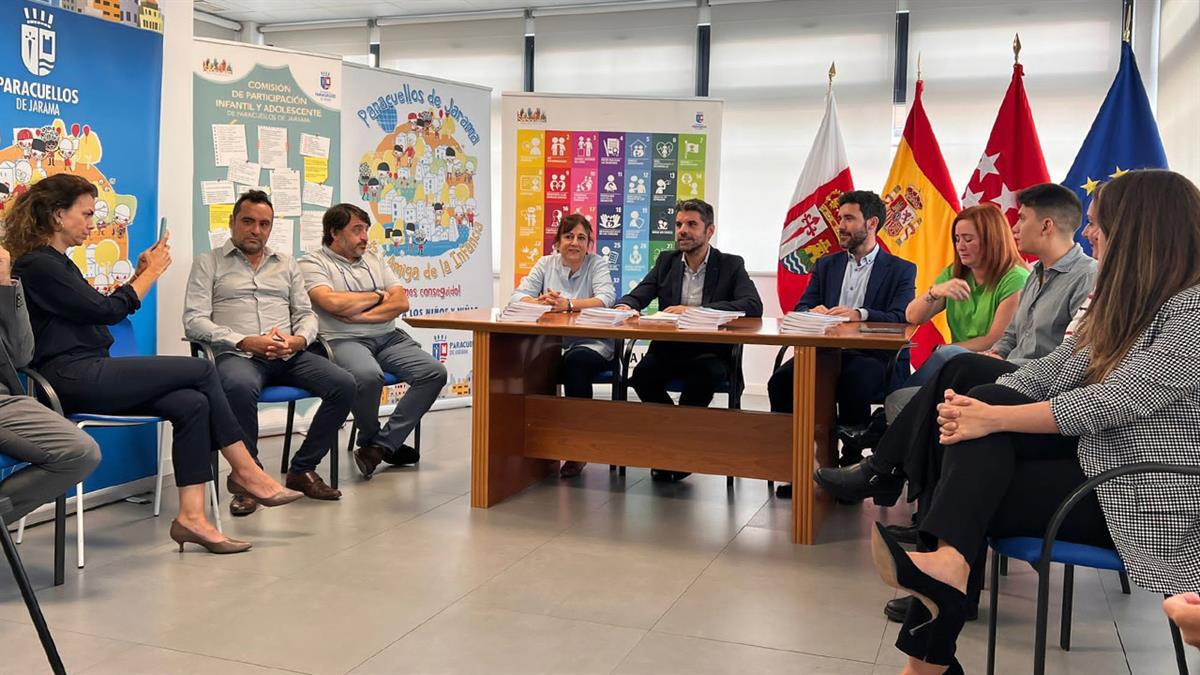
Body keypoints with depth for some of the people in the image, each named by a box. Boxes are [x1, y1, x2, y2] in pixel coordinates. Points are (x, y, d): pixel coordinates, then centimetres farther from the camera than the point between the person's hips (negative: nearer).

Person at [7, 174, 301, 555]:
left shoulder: (55, 262, 21)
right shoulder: (37, 265, -10)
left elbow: (97, 310, 25)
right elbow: (106, 311, -12)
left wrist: (141, 273, 13)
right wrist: (152, 272, 0)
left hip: (86, 376, 9)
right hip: (73, 379, -9)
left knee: (192, 403, -12)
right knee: (202, 370, -11)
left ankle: (191, 516, -17)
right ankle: (246, 472, -1)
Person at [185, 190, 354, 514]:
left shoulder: (286, 263, 25)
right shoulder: (208, 263, 11)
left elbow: (306, 314, 20)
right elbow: (194, 321, -1)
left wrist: (298, 340, -6)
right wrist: (245, 342, -15)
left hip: (289, 355, 4)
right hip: (237, 354, -4)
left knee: (344, 385, -21)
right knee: (241, 388, -40)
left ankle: (302, 469, -6)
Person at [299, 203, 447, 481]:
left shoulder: (375, 260, 20)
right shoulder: (312, 263, 3)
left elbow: (402, 302, 7)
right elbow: (333, 303, -15)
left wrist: (360, 315, -8)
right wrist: (378, 296, 0)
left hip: (389, 337, 6)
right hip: (344, 340, -6)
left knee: (435, 372, -16)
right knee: (368, 375, -38)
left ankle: (380, 445, -12)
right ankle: (369, 437, -5)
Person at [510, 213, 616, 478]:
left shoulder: (597, 263, 3)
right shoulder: (546, 263, 11)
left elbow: (606, 299, -15)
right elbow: (518, 295, 1)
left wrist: (568, 304, -29)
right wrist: (539, 303, -23)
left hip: (591, 344, -2)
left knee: (576, 361, -35)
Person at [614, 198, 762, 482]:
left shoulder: (731, 265, 1)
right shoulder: (666, 261, 12)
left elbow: (753, 306, -15)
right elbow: (638, 295, 7)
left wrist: (694, 311, -26)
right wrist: (625, 306, -21)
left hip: (710, 351, -3)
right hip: (667, 348, 3)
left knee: (707, 376, -35)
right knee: (642, 374, -28)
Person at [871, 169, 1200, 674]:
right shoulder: (1123, 298, 12)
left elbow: (1116, 401, -27)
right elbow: (1054, 368, 4)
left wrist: (992, 418, -25)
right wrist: (979, 403, -14)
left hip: (1144, 493, -7)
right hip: (1092, 452, 7)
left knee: (976, 494, -17)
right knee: (981, 422, -19)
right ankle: (946, 563, -35)